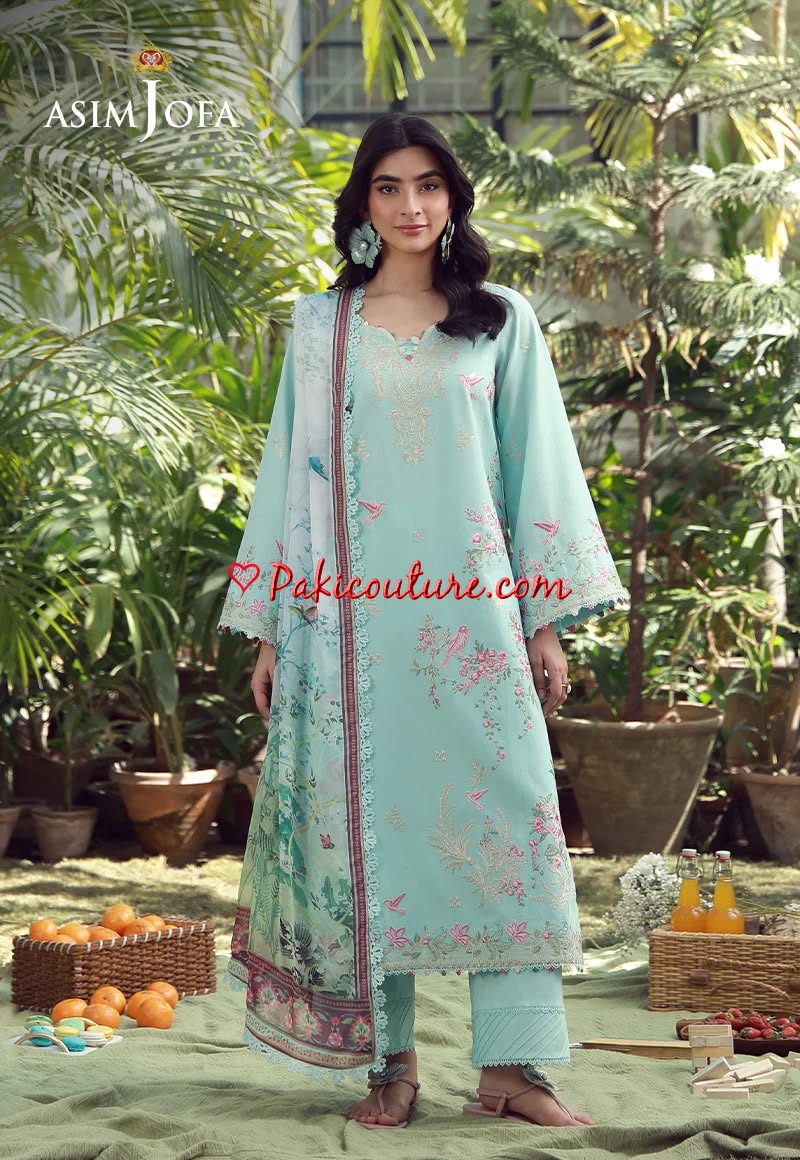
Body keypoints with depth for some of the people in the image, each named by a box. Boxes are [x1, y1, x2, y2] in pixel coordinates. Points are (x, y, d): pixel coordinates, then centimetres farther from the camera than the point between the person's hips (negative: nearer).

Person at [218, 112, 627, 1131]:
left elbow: (538, 469, 7)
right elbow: (290, 471, 11)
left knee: (503, 816, -7)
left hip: (471, 610, 0)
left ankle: (510, 1066, -3)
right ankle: (388, 1059, 6)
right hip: (348, 614, 1)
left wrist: (545, 622, 1)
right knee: (362, 820, -1)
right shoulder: (320, 323, 11)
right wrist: (268, 630, 6)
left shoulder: (500, 320, 9)